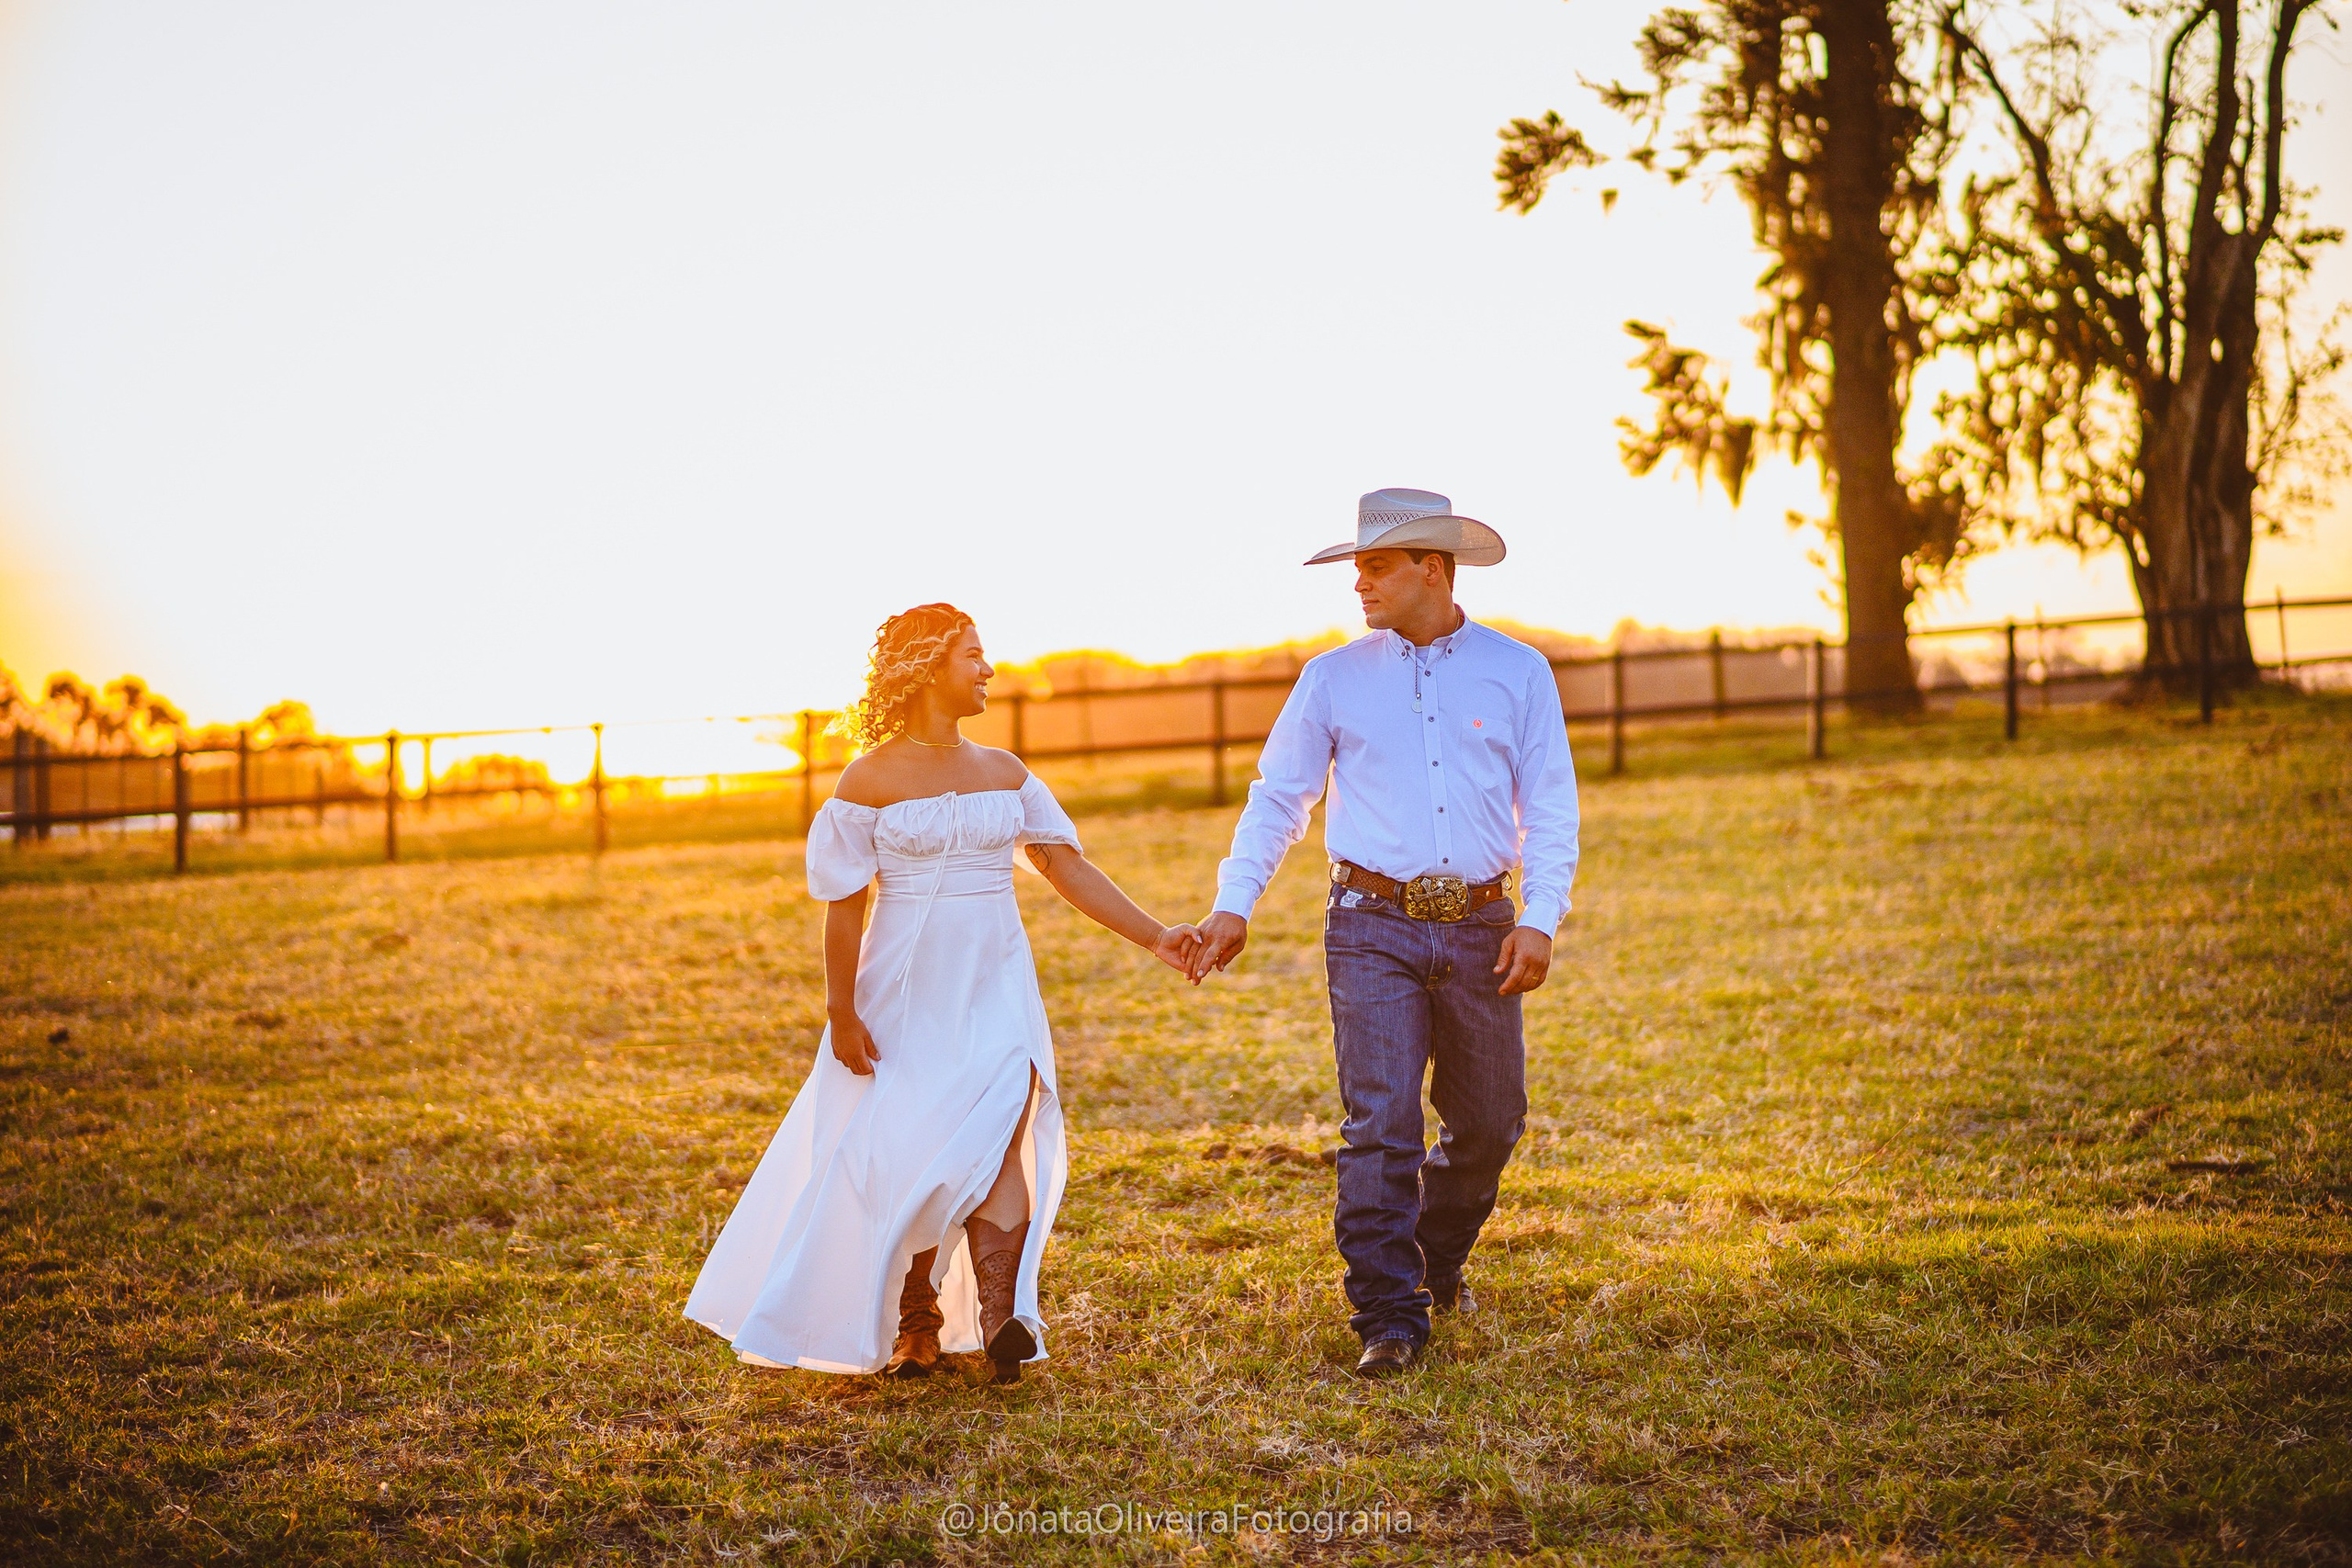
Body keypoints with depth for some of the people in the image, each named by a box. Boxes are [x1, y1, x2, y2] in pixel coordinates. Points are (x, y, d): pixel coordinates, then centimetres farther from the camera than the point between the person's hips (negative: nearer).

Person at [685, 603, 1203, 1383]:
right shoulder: (873, 778, -4)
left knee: (998, 1131, -16)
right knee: (910, 1157, 3)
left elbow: (1070, 867, 6)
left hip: (995, 987, 3)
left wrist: (1154, 936, -2)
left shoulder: (1004, 772, 9)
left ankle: (1000, 1317, -21)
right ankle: (915, 1328, 16)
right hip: (909, 991, -3)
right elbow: (844, 904, -4)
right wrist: (841, 1012, -8)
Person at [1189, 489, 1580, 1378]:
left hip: (1479, 926, 2)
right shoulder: (1334, 678, 7)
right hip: (1374, 925, -1)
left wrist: (1539, 919, -6)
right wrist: (1233, 904, 0)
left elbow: (1550, 808, 5)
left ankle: (1437, 1260, 36)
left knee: (1489, 1121, 10)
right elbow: (1277, 796, 10)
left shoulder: (1517, 673, 7)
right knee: (1381, 1122, -11)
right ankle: (1389, 1319, -6)